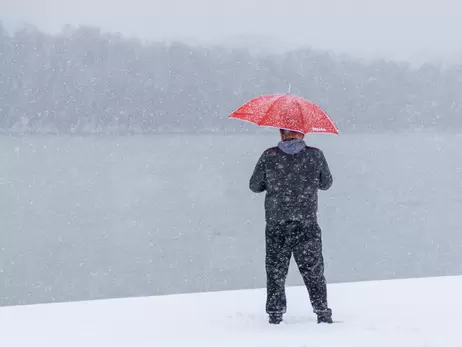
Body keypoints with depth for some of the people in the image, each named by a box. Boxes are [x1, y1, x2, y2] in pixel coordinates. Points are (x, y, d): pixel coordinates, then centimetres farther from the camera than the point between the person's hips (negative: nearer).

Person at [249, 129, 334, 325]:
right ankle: (322, 312, 7)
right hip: (306, 224, 0)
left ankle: (275, 313, 10)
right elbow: (326, 184, 8)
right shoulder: (315, 155, -4)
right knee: (313, 269, 8)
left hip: (275, 223, 0)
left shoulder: (269, 156, -4)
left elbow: (255, 186, 4)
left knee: (275, 269, 9)